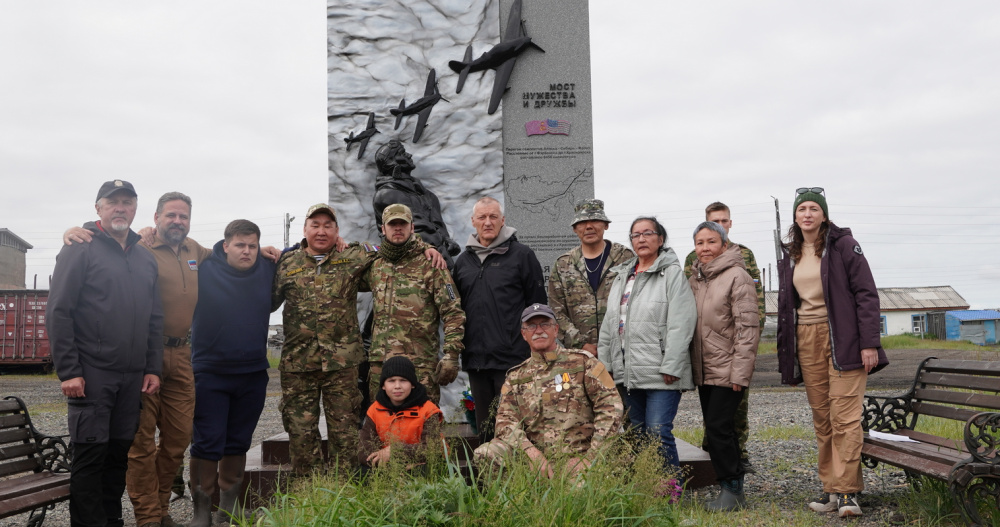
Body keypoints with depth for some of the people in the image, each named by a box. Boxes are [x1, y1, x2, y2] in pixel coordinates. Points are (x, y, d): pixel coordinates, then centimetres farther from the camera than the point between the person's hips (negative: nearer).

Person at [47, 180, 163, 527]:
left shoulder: (146, 258, 15)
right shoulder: (80, 249, -2)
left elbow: (155, 319, 16)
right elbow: (58, 312, -8)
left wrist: (153, 368, 8)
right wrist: (68, 371, -14)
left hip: (133, 377, 5)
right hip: (91, 374, -5)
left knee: (120, 453, 10)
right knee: (90, 454, -2)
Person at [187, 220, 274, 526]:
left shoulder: (268, 269, 3)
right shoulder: (204, 270, -8)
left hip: (253, 375, 4)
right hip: (210, 373, -3)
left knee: (238, 443, 13)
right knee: (207, 443, -3)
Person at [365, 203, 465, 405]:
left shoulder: (430, 264, -2)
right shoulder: (375, 266, 14)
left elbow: (452, 313, -5)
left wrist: (451, 354, -12)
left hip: (420, 362, -5)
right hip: (379, 362, 5)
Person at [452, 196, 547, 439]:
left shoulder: (522, 255, 0)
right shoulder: (463, 261, 14)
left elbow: (537, 306, -1)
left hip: (512, 358, -5)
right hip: (475, 359, 5)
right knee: (484, 428, 12)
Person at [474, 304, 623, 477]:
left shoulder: (582, 361, 9)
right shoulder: (515, 377, 18)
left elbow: (611, 406, 1)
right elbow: (505, 420, 5)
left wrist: (590, 457, -8)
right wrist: (532, 452, -16)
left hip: (575, 457, -3)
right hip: (534, 458, 3)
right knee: (484, 454, -23)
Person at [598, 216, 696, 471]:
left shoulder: (672, 273, -4)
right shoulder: (622, 276, 17)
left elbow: (680, 324, -12)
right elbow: (609, 323, 19)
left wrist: (671, 366, -18)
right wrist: (604, 363, 13)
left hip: (660, 373, -7)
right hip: (627, 372, 7)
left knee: (658, 433, -10)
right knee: (637, 435, 12)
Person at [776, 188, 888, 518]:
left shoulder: (843, 244, -1)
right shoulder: (789, 254, 15)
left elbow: (866, 293, -6)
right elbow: (785, 304, 19)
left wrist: (869, 342, -13)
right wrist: (786, 358, 15)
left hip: (842, 339, -5)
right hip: (805, 340, 5)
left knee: (845, 416, -9)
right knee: (821, 418, 6)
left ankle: (846, 490, -6)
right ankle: (831, 487, 12)